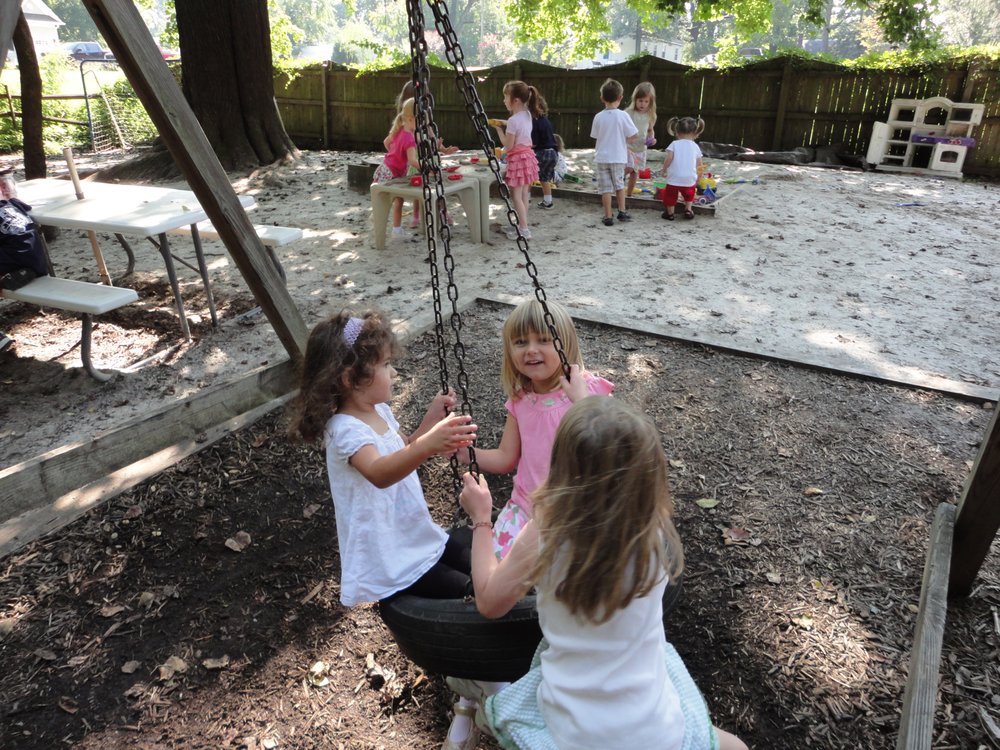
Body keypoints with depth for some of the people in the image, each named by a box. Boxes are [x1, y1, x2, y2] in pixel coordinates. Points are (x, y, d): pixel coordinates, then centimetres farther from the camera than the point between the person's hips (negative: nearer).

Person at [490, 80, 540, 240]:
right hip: (527, 155, 9)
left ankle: (524, 229, -3)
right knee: (524, 193, 14)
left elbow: (508, 145, -17)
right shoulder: (527, 114, 6)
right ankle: (522, 225, 23)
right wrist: (504, 123, 10)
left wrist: (498, 128, -8)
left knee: (516, 195, -3)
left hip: (517, 159, -9)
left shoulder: (513, 120, -20)